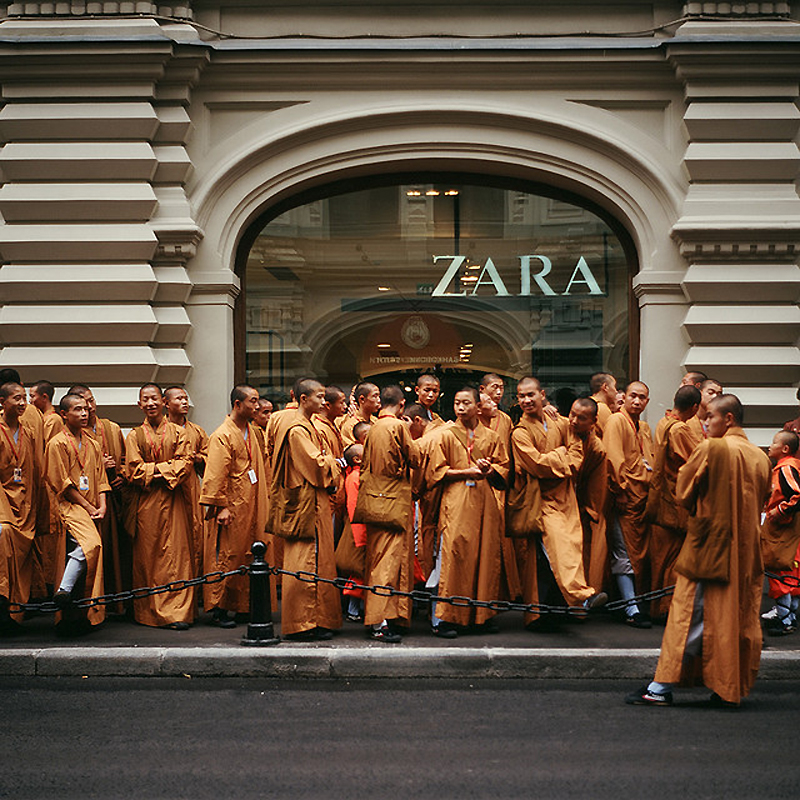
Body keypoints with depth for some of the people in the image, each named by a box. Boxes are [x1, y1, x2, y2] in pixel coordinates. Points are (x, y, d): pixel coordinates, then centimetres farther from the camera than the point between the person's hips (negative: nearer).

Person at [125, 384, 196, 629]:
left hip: (173, 501, 0)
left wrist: (156, 470, -10)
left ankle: (177, 612, -7)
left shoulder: (178, 433, 9)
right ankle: (149, 612, 7)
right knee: (147, 556, 0)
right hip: (146, 503, 0)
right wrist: (168, 468, -6)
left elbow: (186, 463, -1)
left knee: (176, 554, -6)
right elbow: (133, 471, -2)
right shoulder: (135, 436, 8)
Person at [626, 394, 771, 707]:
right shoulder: (761, 457, 7)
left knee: (690, 615, -4)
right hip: (747, 549, 6)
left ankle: (662, 687, -1)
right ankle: (732, 689, 11)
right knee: (740, 616, 9)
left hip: (709, 544, -6)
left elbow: (684, 492, -4)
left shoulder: (711, 449, -11)